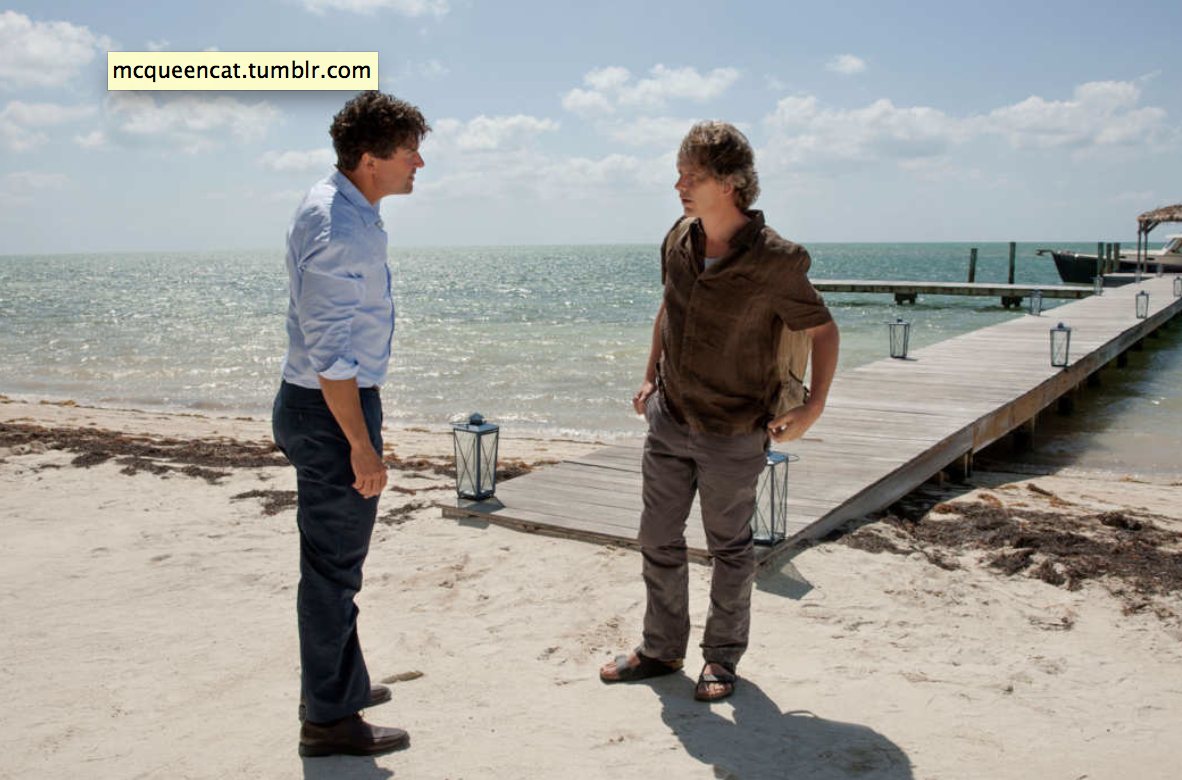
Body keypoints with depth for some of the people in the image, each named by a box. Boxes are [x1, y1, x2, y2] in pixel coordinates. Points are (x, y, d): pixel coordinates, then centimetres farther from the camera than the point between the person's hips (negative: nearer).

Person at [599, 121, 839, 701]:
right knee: (658, 539, 12)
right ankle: (662, 648, 31)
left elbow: (822, 329, -6)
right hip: (669, 419, 5)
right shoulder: (678, 241, -1)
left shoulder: (774, 262, -18)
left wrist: (814, 405, -14)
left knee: (729, 548, 11)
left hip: (733, 433, -5)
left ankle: (722, 657, 30)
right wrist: (650, 377, 13)